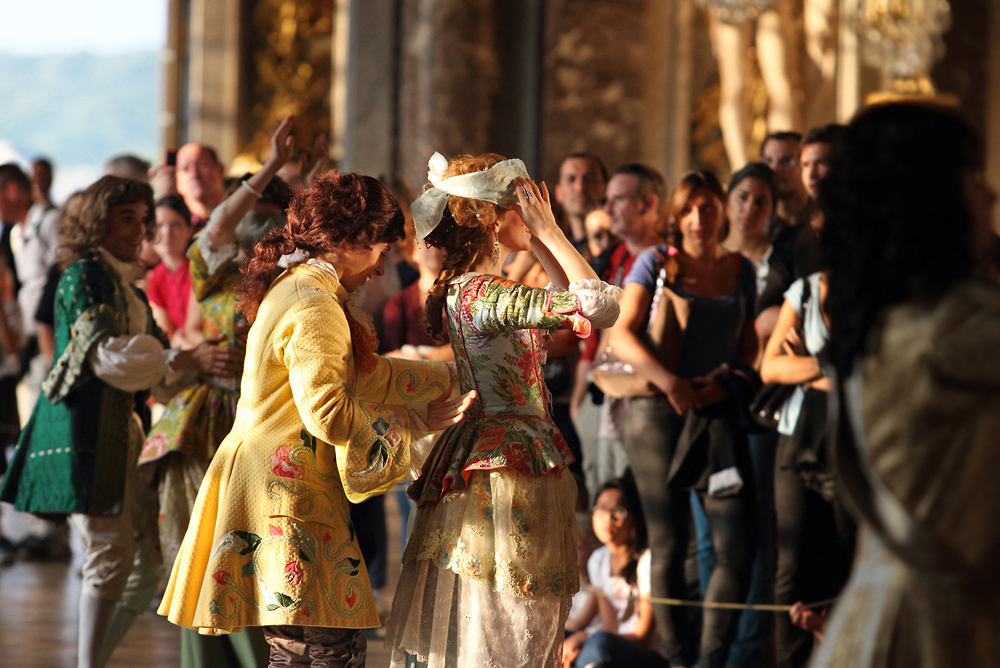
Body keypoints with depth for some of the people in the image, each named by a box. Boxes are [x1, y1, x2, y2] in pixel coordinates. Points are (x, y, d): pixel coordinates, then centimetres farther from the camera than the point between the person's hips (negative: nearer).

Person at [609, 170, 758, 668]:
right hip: (658, 414, -3)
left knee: (737, 545, -8)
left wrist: (725, 378, -3)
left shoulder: (741, 271, 12)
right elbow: (620, 334, -7)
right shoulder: (657, 263, 2)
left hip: (718, 415, 3)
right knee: (668, 547, 0)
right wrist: (669, 382, -19)